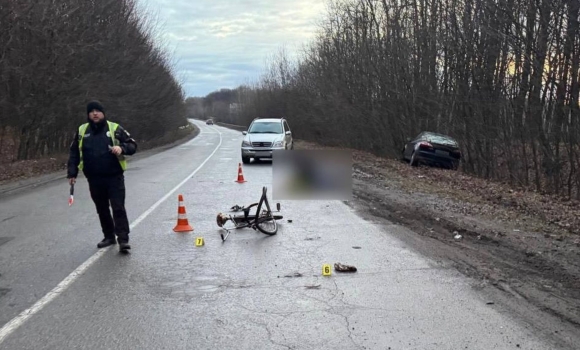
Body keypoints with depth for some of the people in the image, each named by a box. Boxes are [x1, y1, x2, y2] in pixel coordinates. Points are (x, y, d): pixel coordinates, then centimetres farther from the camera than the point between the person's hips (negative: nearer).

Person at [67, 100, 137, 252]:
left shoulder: (115, 129, -2)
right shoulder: (81, 131, 6)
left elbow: (132, 145, 0)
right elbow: (74, 153, 12)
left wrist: (122, 148, -21)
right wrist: (72, 173, 5)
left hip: (114, 177, -3)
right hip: (94, 179, 4)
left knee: (118, 208, -7)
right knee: (102, 210, 13)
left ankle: (123, 239, -5)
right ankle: (109, 237, 27)